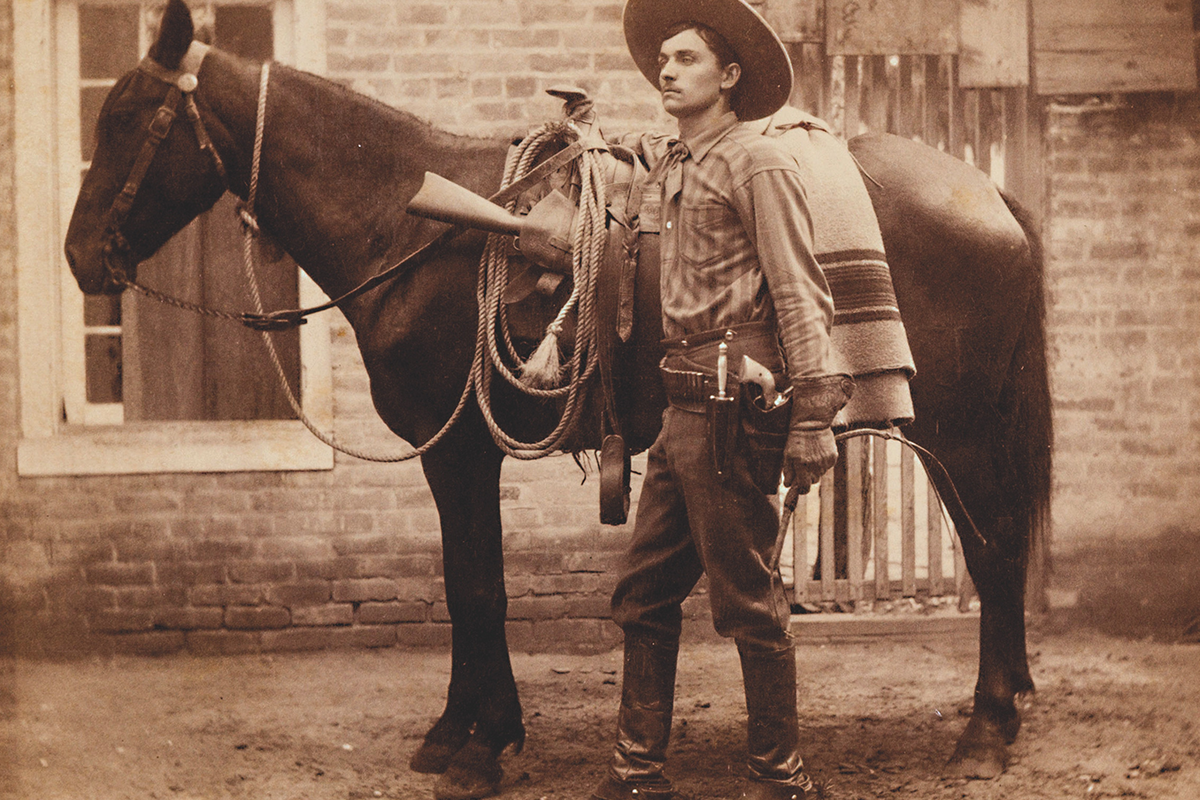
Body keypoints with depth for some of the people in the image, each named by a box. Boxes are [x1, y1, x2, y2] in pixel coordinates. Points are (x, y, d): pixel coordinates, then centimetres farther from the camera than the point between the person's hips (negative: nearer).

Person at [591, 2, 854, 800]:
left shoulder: (756, 163, -8)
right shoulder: (670, 164, 16)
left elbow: (799, 297, -13)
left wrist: (811, 417, -20)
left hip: (731, 405, -9)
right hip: (683, 405, 9)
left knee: (746, 599, -2)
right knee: (644, 593, 10)